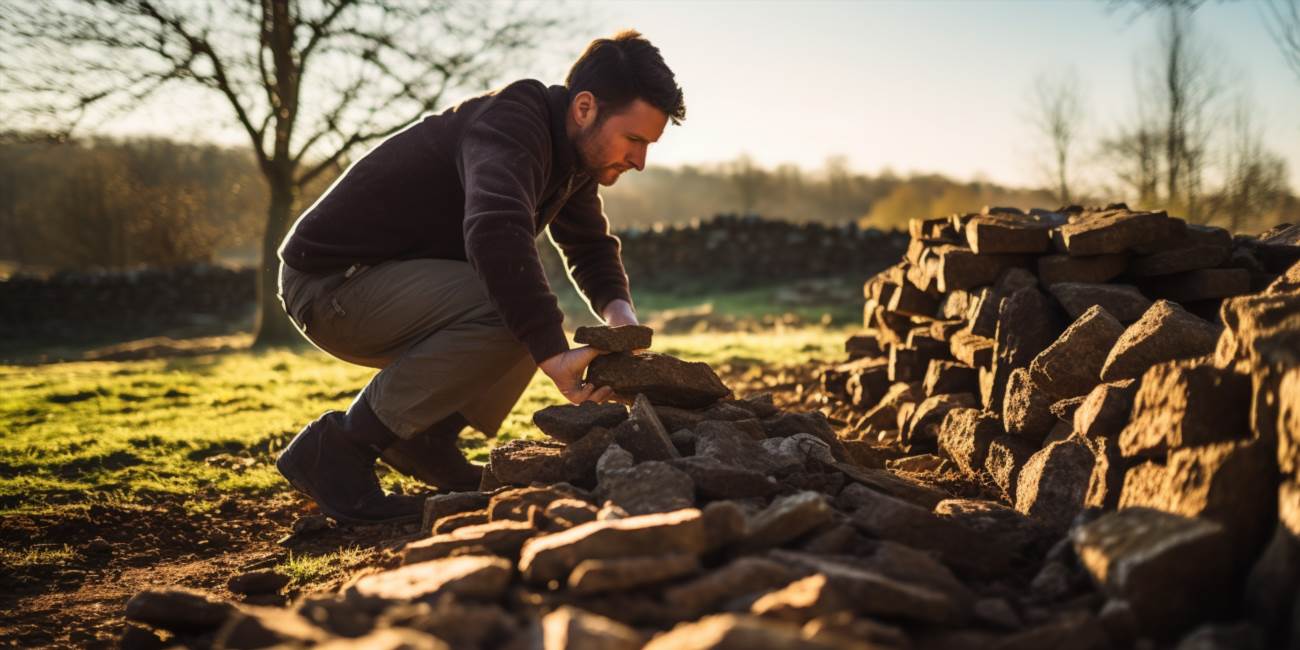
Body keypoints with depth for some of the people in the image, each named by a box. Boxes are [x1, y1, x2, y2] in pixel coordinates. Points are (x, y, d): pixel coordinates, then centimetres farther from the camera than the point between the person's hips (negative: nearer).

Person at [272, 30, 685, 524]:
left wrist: (620, 313, -4)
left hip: (386, 282, 10)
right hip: (330, 280, -10)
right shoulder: (512, 124, -24)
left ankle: (425, 445, 11)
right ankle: (337, 450, -18)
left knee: (532, 315, 11)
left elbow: (591, 247, 17)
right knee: (508, 312, -28)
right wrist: (554, 354, -45)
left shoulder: (570, 150, 5)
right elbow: (496, 233, -42)